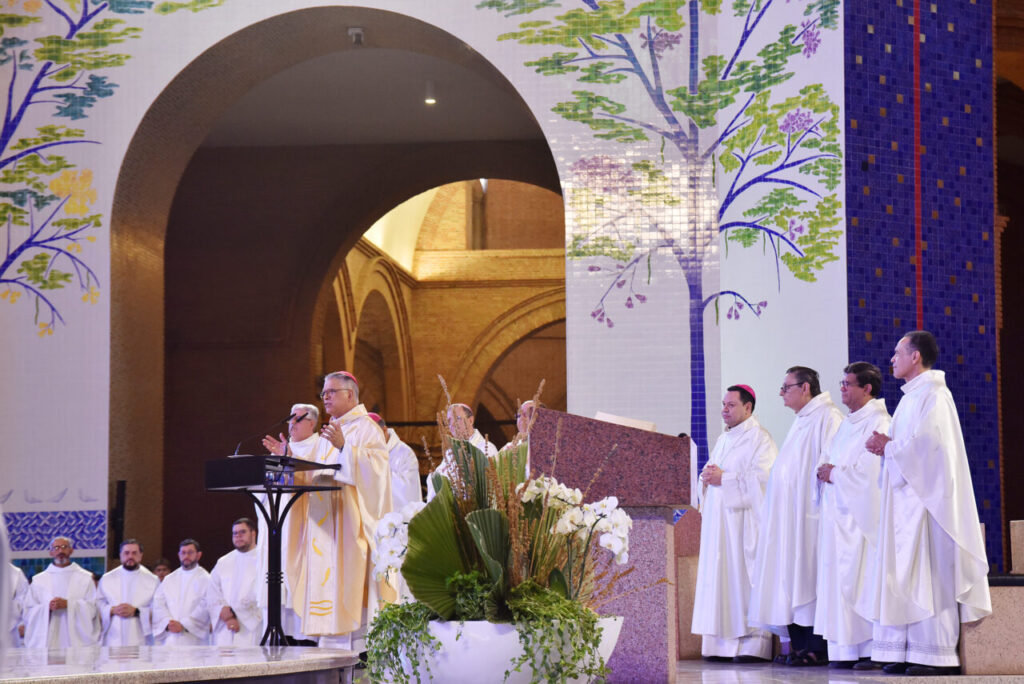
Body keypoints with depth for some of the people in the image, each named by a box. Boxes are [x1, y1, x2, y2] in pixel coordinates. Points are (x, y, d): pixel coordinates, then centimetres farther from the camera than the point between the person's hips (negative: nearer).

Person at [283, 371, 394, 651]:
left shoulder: (366, 429, 0)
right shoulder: (326, 435, 23)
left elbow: (375, 466, -16)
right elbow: (308, 476, 21)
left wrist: (344, 447, -26)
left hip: (351, 520, -8)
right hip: (323, 524, 8)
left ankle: (358, 648, -13)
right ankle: (330, 647, 1)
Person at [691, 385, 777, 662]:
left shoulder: (759, 438, -5)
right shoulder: (722, 440, 22)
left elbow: (762, 476, -16)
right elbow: (710, 475, 27)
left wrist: (724, 478, -14)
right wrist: (707, 476, 3)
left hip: (745, 520, -8)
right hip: (718, 520, 8)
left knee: (746, 579, -10)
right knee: (720, 580, 4)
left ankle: (754, 644, -10)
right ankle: (723, 643, 5)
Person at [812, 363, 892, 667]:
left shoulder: (878, 424, -9)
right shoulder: (847, 424, 20)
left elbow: (869, 471, -17)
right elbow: (827, 463, 23)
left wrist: (835, 473, -6)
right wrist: (825, 469, 1)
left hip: (859, 516, -9)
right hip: (838, 515, 9)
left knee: (860, 581, -10)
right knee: (837, 581, 5)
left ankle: (870, 648, -8)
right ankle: (843, 650, 5)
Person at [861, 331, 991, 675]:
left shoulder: (933, 396, -10)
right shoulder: (912, 397, 19)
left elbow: (928, 445, -21)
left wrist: (889, 447, -8)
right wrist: (887, 446, 4)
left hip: (927, 494, -10)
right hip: (906, 498, 10)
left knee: (929, 571, -10)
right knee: (908, 575, 5)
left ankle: (938, 653, -9)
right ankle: (911, 650, 5)